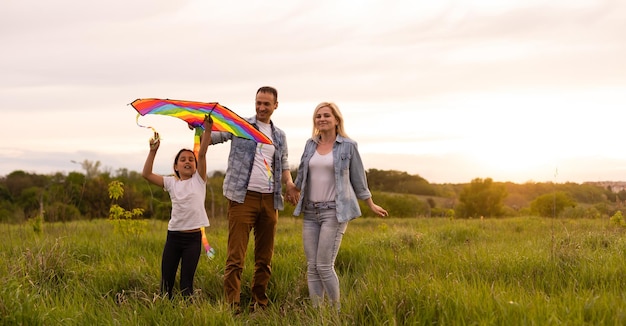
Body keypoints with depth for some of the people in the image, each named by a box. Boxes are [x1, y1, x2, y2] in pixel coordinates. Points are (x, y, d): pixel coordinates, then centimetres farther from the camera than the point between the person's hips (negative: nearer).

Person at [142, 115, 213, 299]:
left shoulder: (199, 180, 4)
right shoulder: (171, 183, 8)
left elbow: (202, 154, -9)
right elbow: (146, 174, 0)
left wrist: (207, 130, -20)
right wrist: (153, 151, -7)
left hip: (193, 237, -2)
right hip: (173, 235, 2)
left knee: (187, 281, 0)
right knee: (166, 280, 3)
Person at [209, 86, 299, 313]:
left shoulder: (280, 136, 17)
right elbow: (212, 136, -4)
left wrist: (289, 184, 0)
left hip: (270, 200, 4)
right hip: (243, 198, -4)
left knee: (265, 256, 9)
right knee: (236, 256, -9)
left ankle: (259, 303, 19)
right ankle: (232, 305, -9)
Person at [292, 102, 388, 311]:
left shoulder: (348, 146, -1)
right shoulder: (310, 144, 11)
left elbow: (358, 178, 7)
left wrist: (371, 205, 11)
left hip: (334, 211, -5)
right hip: (310, 211, 5)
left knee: (324, 266, -11)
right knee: (312, 267, 2)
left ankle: (336, 311, 4)